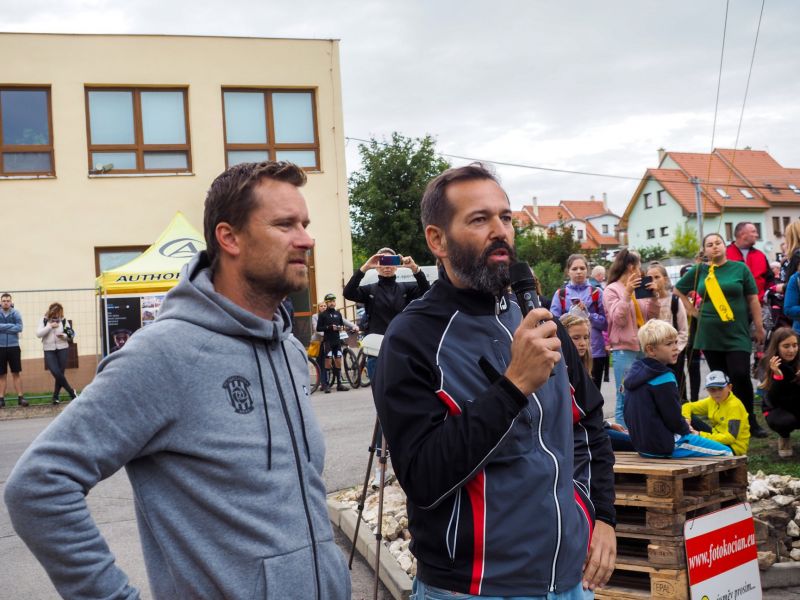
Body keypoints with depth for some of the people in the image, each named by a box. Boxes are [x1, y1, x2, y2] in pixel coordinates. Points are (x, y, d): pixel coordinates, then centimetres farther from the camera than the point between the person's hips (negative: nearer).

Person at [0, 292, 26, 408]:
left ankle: (20, 397, 5)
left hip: (13, 347, -1)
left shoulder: (16, 313, 0)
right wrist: (11, 326, -15)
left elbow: (19, 328, -12)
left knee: (16, 373, 3)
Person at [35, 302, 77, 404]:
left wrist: (64, 336, -14)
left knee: (60, 373, -1)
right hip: (49, 350, 0)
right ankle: (72, 392, 1)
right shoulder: (44, 321, 3)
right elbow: (38, 334, -6)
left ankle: (55, 397, 14)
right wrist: (50, 326, -13)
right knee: (56, 373, -13)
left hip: (62, 349, 0)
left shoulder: (63, 320, 3)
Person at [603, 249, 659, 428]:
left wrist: (653, 296, 2)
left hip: (643, 348, 7)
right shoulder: (611, 290, -4)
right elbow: (618, 319, -14)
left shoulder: (637, 289, 14)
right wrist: (627, 294, -20)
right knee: (626, 398, -6)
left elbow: (652, 317, 15)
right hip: (623, 351, -7)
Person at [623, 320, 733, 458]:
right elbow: (673, 419, -17)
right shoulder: (663, 378, -20)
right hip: (664, 446, -9)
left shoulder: (635, 371, 6)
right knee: (725, 452, -2)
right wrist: (687, 430, 5)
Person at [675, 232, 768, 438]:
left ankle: (750, 422, 1)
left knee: (740, 376, -13)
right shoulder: (699, 271, 5)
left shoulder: (740, 268, 1)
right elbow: (678, 289, 19)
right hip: (710, 335, 2)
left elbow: (753, 299, 4)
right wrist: (692, 310, 9)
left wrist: (759, 327, 3)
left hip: (737, 334, -2)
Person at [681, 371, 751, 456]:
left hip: (733, 447, -8)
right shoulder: (712, 401, 1)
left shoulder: (734, 405, -22)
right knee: (691, 419, -5)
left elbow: (730, 437, -28)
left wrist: (701, 435, -30)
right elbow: (687, 406, 8)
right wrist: (686, 420, -16)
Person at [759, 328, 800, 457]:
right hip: (778, 408, -1)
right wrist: (778, 375, -40)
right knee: (783, 421, -33)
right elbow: (774, 400, -26)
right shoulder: (771, 364, -19)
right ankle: (784, 438, 3)